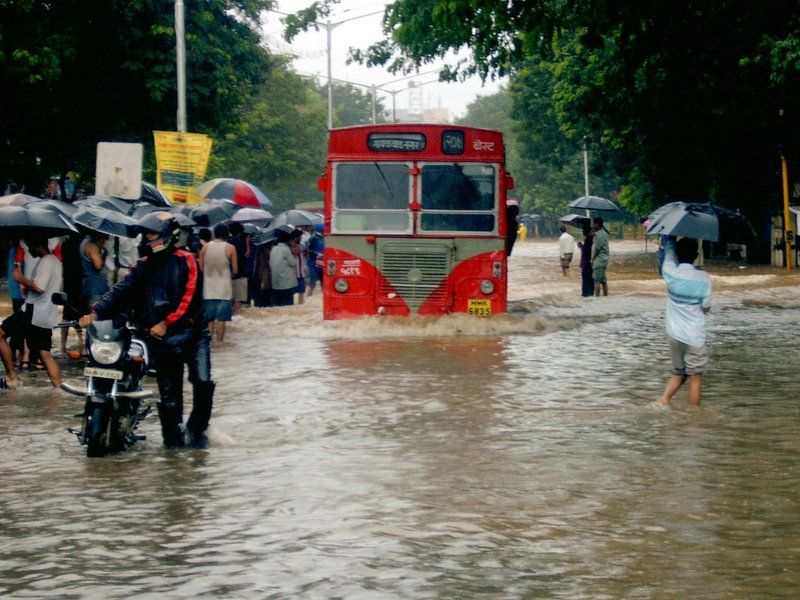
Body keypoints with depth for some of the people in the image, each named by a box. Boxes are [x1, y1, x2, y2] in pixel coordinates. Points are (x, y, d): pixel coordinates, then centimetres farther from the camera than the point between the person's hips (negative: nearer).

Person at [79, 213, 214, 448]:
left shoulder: (185, 261, 0)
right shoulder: (143, 266, 15)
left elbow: (189, 297, -11)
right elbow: (121, 291, 4)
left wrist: (167, 323, -19)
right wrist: (96, 312, -10)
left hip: (191, 331, -3)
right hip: (161, 338, 4)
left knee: (203, 382, -14)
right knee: (169, 394, 3)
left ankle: (196, 430, 3)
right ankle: (173, 437, 15)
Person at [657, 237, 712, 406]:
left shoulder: (670, 273, -7)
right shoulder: (703, 278, -12)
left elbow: (668, 249, 11)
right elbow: (706, 307, -3)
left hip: (674, 334, 3)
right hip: (695, 336, -3)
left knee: (679, 373, 18)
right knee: (695, 377, 6)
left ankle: (664, 399, -1)